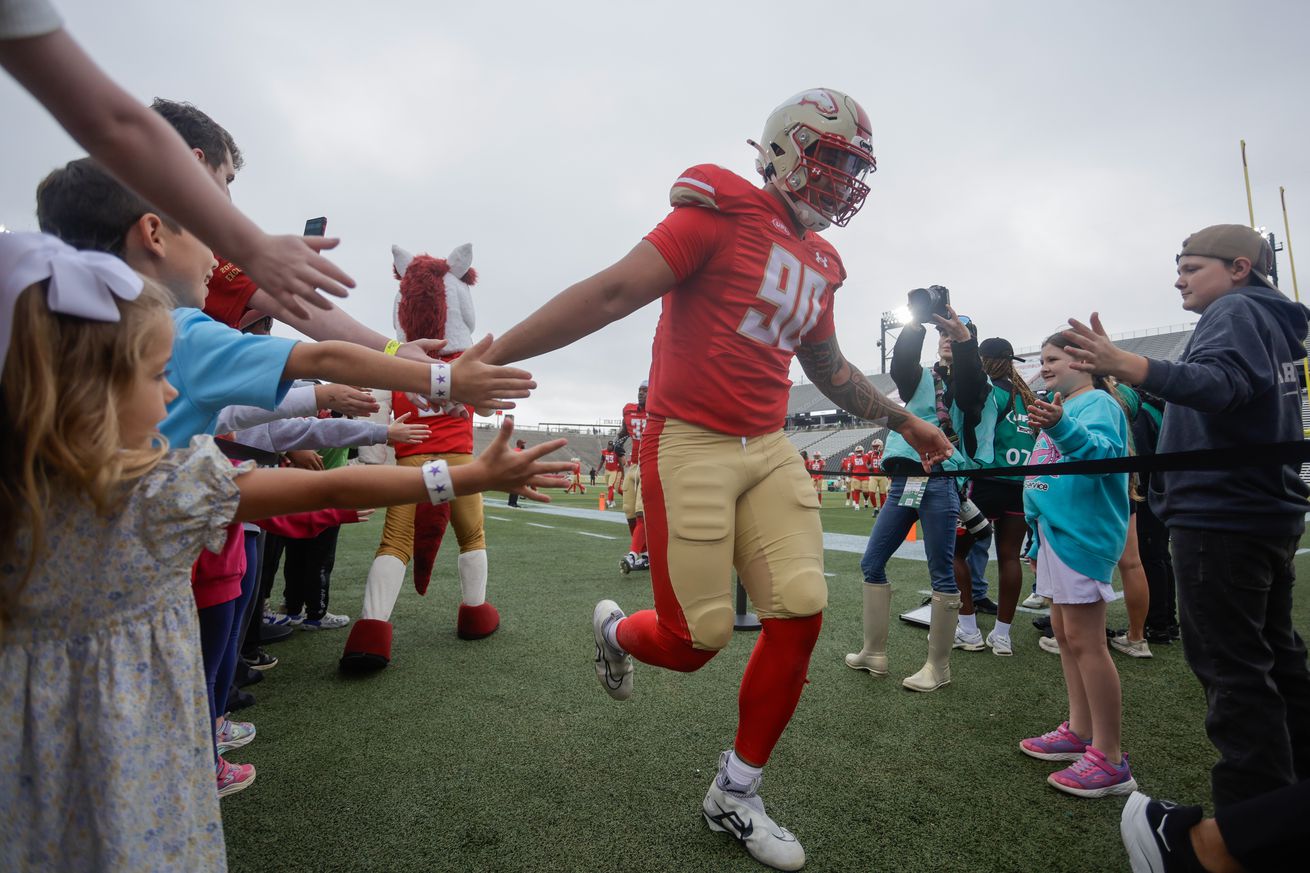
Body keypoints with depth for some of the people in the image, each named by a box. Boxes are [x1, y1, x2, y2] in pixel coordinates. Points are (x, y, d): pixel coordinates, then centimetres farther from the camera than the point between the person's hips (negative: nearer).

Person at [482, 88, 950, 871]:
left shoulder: (818, 261, 17)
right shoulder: (724, 212, -7)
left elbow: (830, 368, 28)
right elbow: (613, 292, -16)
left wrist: (906, 423, 33)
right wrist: (491, 356, -21)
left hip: (769, 451, 8)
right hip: (691, 445, -7)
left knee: (802, 613, 0)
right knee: (696, 640, -3)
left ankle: (736, 794, 21)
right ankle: (616, 630, 35)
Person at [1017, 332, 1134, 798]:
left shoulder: (1098, 403, -8)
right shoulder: (1060, 407, 21)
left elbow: (1104, 452, -28)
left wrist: (1062, 428, -47)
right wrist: (1038, 540, 26)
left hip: (1083, 533, -10)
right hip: (1055, 530, 10)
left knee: (1084, 639, -7)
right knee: (1065, 632, 14)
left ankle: (1110, 760, 2)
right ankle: (1080, 731, 27)